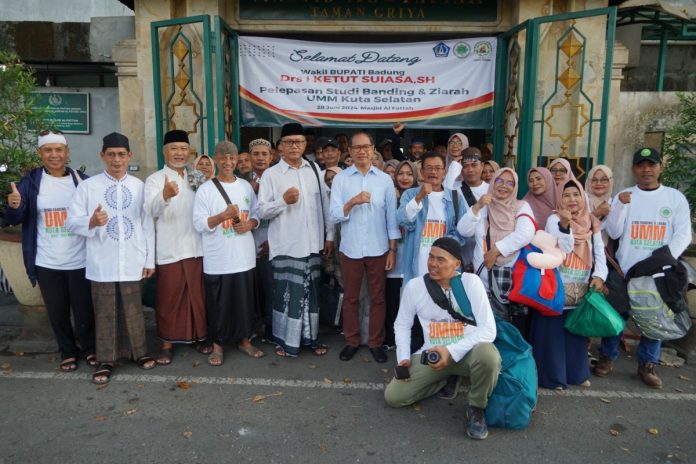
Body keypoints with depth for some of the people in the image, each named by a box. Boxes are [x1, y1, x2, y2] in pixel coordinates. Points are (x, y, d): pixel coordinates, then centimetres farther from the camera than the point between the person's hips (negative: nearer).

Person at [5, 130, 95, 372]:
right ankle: (67, 351, 34)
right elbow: (14, 220, -4)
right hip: (47, 263, 1)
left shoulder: (82, 180, -1)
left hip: (80, 261, -1)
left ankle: (88, 348, 32)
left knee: (84, 311, 8)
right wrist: (14, 206, -26)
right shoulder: (30, 182, -1)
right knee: (57, 312, 14)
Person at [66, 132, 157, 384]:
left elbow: (147, 224, 6)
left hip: (131, 262, 1)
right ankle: (105, 360, 22)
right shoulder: (87, 186, 0)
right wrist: (92, 222, -23)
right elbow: (71, 221, -1)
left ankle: (139, 352, 28)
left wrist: (150, 259, 4)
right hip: (101, 262, -1)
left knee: (133, 310, 11)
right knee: (104, 312, 8)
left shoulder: (139, 186, 5)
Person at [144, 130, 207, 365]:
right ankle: (167, 343, 18)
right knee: (169, 299, 5)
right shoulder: (154, 179, -2)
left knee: (198, 295, 12)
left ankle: (198, 336, 27)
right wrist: (165, 195, -41)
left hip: (196, 247, 4)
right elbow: (151, 211, -21)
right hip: (169, 250, -3)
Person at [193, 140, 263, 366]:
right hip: (218, 260, -4)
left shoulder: (246, 186, 8)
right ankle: (217, 345, 23)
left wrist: (249, 224, -9)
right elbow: (199, 224, -10)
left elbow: (256, 215, 13)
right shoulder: (205, 189, -5)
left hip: (244, 258, 4)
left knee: (245, 302, 13)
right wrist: (223, 215, -24)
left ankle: (244, 340, 30)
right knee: (218, 305, 6)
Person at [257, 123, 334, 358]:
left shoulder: (314, 169, 8)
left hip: (312, 243, 4)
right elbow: (262, 211, -6)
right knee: (287, 292, 3)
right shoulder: (271, 174, -3)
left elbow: (325, 204, 9)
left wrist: (329, 235, 7)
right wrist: (283, 200, -21)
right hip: (286, 245, -3)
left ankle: (310, 337, 26)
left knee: (310, 292, 13)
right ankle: (286, 340, 19)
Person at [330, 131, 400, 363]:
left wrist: (393, 249, 1)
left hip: (378, 249, 1)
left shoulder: (385, 179, 2)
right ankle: (351, 341, 26)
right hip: (350, 249, 0)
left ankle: (376, 342, 23)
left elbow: (392, 216, 3)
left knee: (377, 297, 9)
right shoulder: (340, 179, -1)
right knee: (350, 297, 11)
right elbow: (334, 215, -6)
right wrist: (353, 201, -22)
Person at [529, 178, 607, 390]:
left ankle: (577, 372, 29)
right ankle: (553, 375, 10)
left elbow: (599, 253, 6)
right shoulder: (554, 219, -5)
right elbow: (562, 249, -14)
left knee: (578, 331, 14)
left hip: (581, 290, 5)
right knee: (553, 331, -2)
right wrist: (564, 225, -28)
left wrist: (599, 276, -9)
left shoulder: (591, 223, 9)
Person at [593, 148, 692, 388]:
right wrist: (620, 206, -18)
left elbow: (683, 234, -2)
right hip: (624, 270, 0)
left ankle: (647, 364, 21)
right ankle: (607, 357, 19)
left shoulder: (676, 197, 4)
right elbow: (613, 233, -4)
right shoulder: (623, 195, 3)